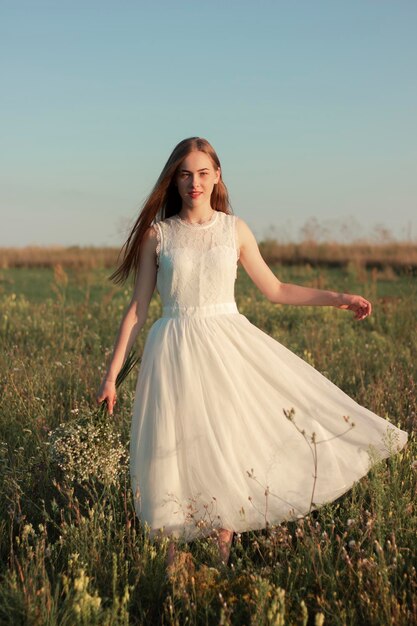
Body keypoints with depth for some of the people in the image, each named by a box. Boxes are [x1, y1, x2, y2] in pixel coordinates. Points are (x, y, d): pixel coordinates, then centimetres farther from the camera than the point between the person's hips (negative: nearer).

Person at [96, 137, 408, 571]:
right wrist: (111, 375, -1)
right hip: (177, 351, -2)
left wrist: (336, 298, 8)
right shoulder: (157, 234, -1)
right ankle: (172, 566, 15)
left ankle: (224, 556, 17)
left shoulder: (235, 229, 4)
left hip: (229, 344, 2)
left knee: (229, 445, 2)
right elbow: (137, 308, 1)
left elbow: (274, 289, 13)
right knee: (181, 451, 0)